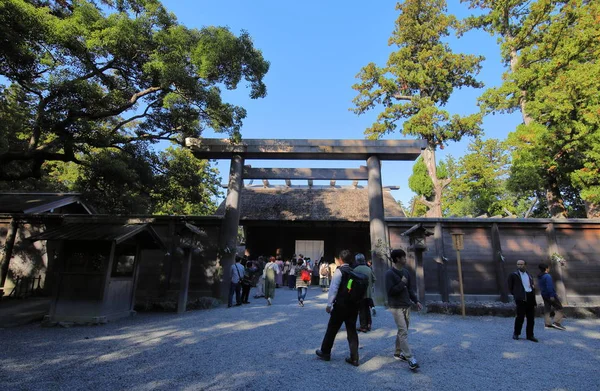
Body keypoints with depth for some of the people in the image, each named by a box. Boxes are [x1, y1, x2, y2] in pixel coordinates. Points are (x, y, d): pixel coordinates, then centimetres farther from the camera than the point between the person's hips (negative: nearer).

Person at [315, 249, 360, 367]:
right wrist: (356, 302, 18)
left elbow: (333, 288, -17)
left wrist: (329, 304, -12)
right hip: (353, 305, 5)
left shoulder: (339, 271, -12)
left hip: (340, 305, -5)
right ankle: (354, 358, 12)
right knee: (352, 331, 12)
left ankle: (325, 352, 26)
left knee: (332, 329, 11)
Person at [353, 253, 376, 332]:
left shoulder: (356, 270, -16)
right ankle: (368, 325, 25)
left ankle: (363, 326, 5)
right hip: (368, 293, 6)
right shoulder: (369, 269, 3)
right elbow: (374, 279, 8)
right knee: (367, 309, 18)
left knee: (361, 310, 3)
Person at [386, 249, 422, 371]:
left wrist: (416, 301, 4)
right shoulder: (389, 273, -15)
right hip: (396, 307, -7)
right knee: (403, 332, -8)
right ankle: (410, 358, -5)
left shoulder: (406, 272, 8)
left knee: (402, 331, 14)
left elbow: (410, 289, 14)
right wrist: (402, 283, -18)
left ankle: (398, 353, 27)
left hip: (406, 306, 7)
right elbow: (390, 291, -21)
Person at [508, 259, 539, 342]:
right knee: (520, 317, -3)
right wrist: (515, 294, 1)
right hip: (521, 298, -5)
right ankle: (516, 333, 11)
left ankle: (530, 335, 17)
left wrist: (534, 300, 11)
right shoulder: (513, 275, 2)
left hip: (530, 297, 5)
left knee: (531, 318, 7)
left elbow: (532, 287, 17)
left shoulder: (529, 276, 17)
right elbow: (510, 287, 7)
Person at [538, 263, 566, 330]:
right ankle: (556, 322, -10)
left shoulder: (539, 277, 12)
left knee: (547, 309, 11)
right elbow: (549, 286, -22)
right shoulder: (547, 276, -16)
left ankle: (547, 323, 12)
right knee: (559, 308, -1)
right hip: (550, 295, -8)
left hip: (544, 295, 8)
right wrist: (552, 295, -22)